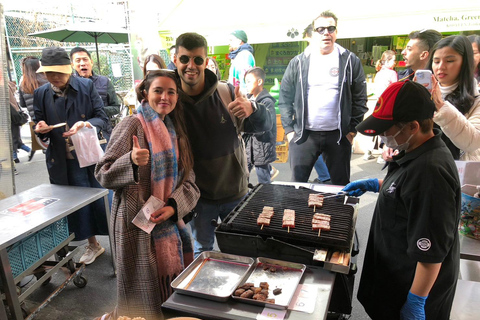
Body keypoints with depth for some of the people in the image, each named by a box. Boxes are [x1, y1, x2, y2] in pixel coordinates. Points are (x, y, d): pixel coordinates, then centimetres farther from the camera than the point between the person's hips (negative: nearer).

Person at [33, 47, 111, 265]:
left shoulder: (87, 86, -6)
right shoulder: (40, 94, 3)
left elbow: (102, 118, -6)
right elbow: (41, 128, 10)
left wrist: (86, 124, -25)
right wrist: (41, 129, -13)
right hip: (66, 161, 3)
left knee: (104, 199, 5)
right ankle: (92, 245, 30)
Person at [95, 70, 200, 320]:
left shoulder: (175, 130, 10)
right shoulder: (132, 125, -9)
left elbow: (189, 182, 6)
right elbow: (103, 174, -13)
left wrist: (173, 206, -11)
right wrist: (132, 161, -31)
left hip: (171, 223, 6)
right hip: (138, 224, -5)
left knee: (173, 293, 14)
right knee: (145, 297, 6)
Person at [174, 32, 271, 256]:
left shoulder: (227, 93, -10)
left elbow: (264, 126, -7)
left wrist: (252, 109, -30)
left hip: (235, 190, 1)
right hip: (198, 195, -1)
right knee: (201, 251, 16)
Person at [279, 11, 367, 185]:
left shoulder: (350, 61, 2)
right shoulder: (298, 62, 4)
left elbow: (360, 98, 3)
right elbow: (285, 98, 5)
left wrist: (352, 129, -3)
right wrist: (289, 129, -1)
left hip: (338, 135, 0)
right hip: (303, 135, 0)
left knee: (341, 185, 12)